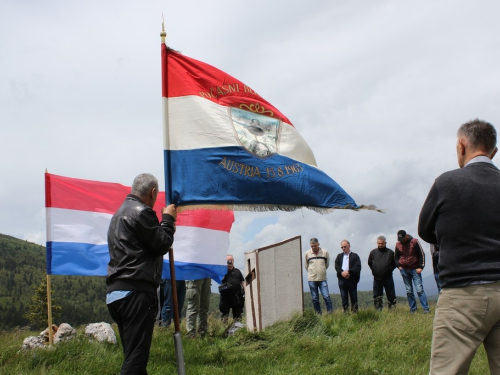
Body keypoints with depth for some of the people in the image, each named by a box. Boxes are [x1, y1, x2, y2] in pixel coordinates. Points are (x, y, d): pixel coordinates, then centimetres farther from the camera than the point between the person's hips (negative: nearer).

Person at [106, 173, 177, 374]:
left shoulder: (121, 212, 22)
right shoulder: (142, 212, -9)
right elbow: (162, 245, -8)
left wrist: (165, 224, 25)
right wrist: (168, 219, 6)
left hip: (116, 292, 10)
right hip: (136, 292, -10)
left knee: (133, 355, 14)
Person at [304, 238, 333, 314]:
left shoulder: (325, 252, 1)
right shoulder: (307, 253, 3)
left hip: (323, 279, -1)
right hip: (312, 279, 1)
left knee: (326, 296, -9)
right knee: (315, 299, 4)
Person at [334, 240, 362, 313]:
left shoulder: (355, 256, 5)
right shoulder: (339, 256, 16)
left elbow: (358, 267, -7)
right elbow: (336, 266, 3)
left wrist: (348, 272, -18)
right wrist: (342, 272, -15)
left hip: (352, 279, -3)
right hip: (342, 279, 3)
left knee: (354, 298, 1)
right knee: (344, 298, 5)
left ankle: (354, 312, 5)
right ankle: (345, 312, 9)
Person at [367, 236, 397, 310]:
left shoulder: (390, 252, -2)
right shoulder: (373, 252, 3)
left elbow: (395, 264, 8)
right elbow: (369, 263, 17)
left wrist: (389, 270, 2)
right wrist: (374, 270, 10)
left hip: (388, 278, -2)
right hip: (377, 278, 2)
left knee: (391, 296, 2)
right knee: (377, 296, 7)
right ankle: (378, 311, 14)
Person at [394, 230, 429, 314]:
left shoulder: (414, 241, -5)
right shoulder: (398, 244, 5)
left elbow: (422, 254, -1)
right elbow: (396, 257, 20)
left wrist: (420, 267, -7)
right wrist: (398, 266, 6)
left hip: (415, 269, -3)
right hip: (404, 270, 3)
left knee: (419, 289, -9)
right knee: (409, 291, 5)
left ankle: (426, 309, -7)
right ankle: (413, 309, 12)